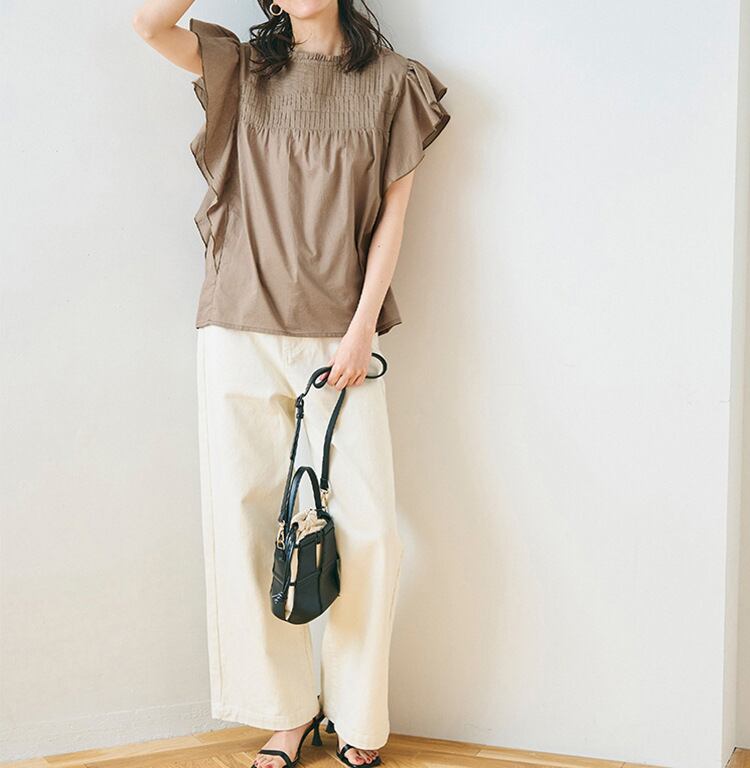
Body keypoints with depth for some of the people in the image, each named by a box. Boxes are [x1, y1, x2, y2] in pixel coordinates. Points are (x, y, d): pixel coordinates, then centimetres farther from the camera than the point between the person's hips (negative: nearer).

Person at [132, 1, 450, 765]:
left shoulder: (390, 79, 8)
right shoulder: (244, 67, 11)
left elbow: (393, 209, 4)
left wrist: (362, 325, -5)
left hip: (338, 335, -1)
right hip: (241, 328, 1)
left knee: (368, 526, -5)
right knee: (243, 520, 1)